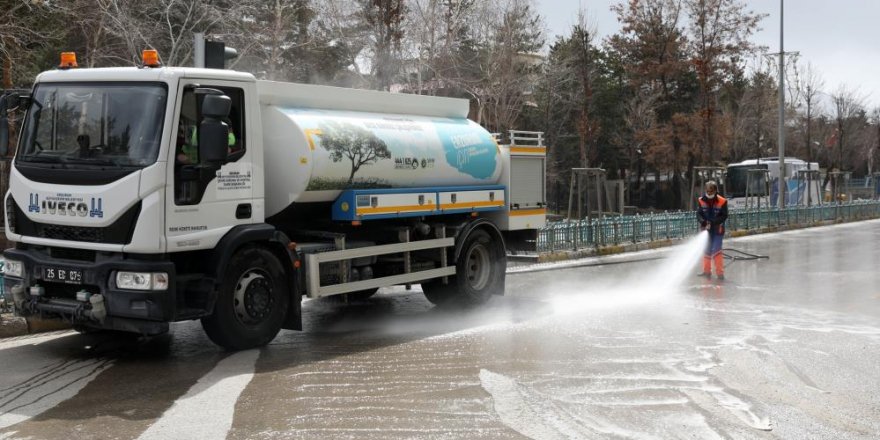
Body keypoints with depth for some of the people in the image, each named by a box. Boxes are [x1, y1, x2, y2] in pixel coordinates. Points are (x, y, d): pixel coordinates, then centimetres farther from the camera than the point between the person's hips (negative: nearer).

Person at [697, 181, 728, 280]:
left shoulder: (722, 201, -14)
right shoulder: (701, 201, -4)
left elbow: (724, 216, -12)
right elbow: (698, 214, 0)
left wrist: (713, 222, -23)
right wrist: (703, 221, -20)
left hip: (718, 230, -4)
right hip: (706, 229, 4)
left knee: (716, 251, -10)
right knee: (706, 251, 12)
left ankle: (720, 273, -3)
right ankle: (707, 271, 26)